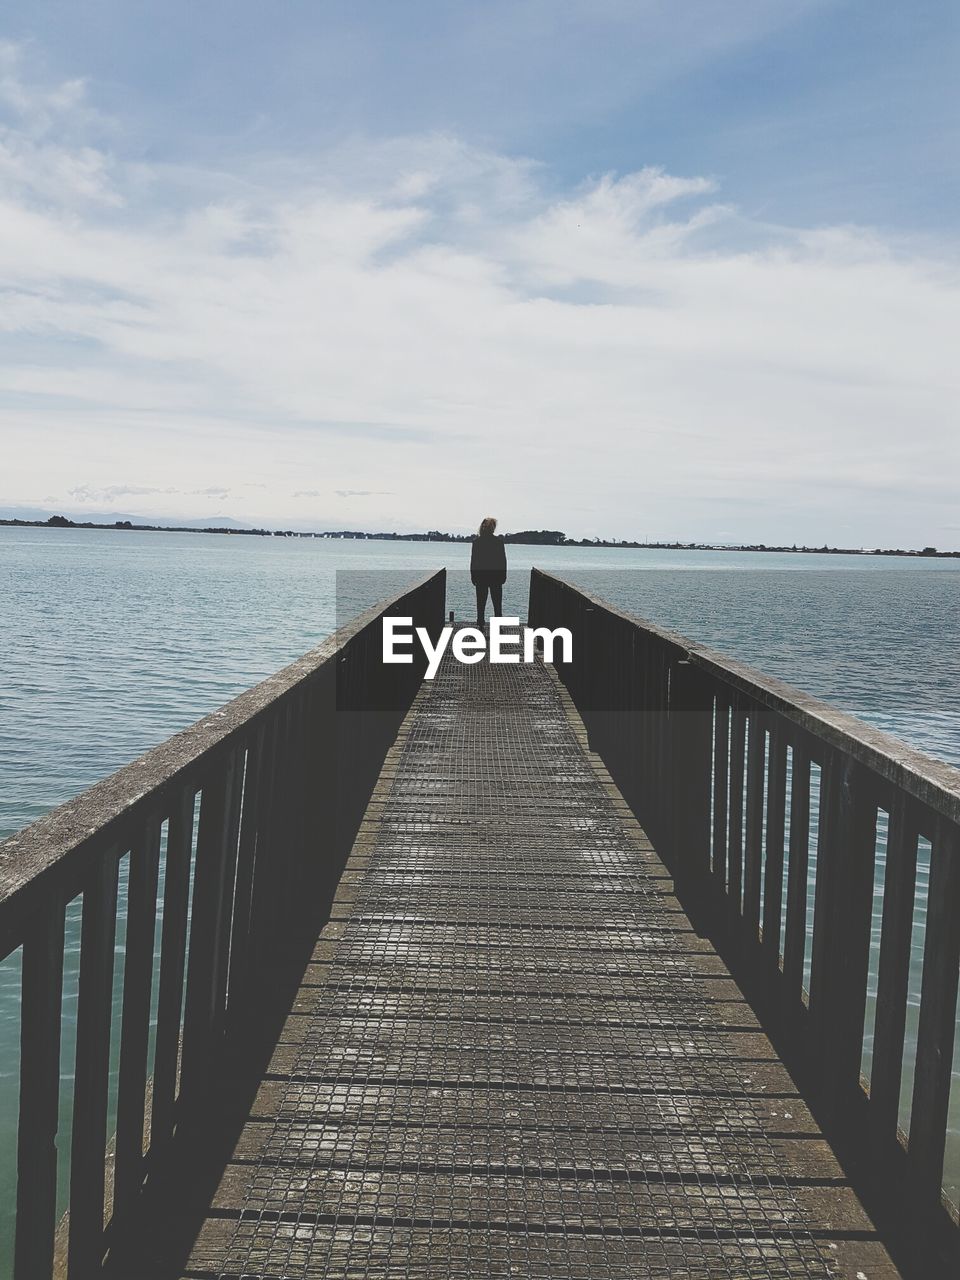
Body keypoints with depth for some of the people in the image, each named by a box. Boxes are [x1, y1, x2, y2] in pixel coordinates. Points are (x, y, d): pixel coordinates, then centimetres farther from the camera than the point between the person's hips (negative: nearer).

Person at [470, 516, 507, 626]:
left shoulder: (477, 541, -7)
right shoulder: (499, 541, -7)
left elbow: (473, 560, -4)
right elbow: (503, 560, -3)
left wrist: (473, 576, 3)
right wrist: (503, 576, 5)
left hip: (480, 576, 0)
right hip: (496, 576, 0)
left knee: (481, 602, 8)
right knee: (497, 603, 7)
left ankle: (480, 624, 8)